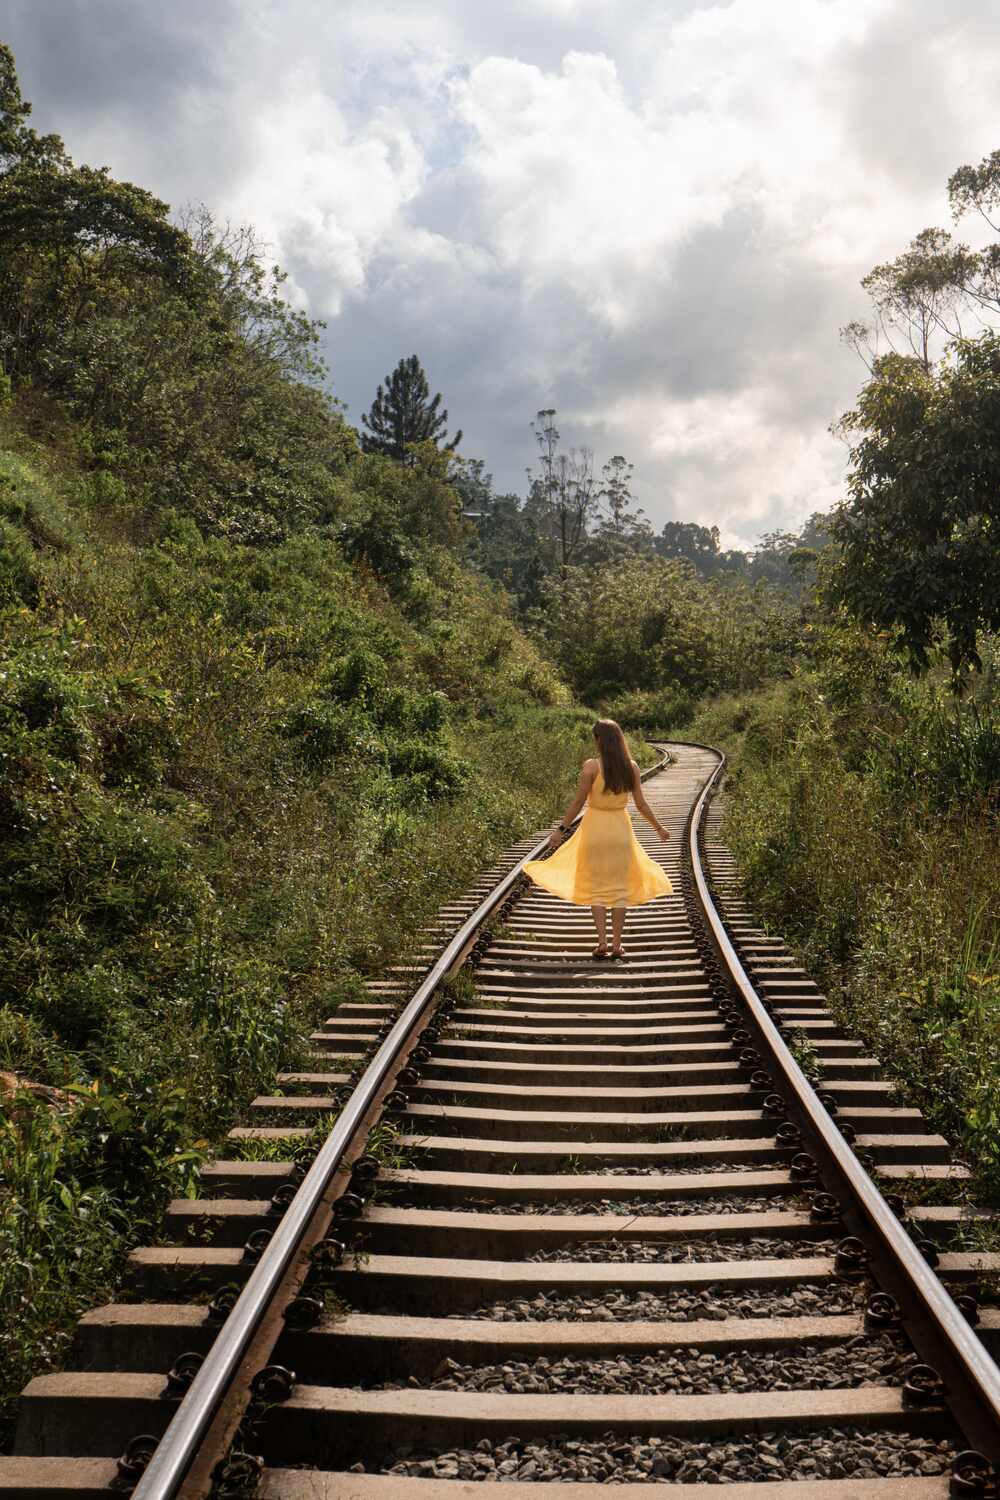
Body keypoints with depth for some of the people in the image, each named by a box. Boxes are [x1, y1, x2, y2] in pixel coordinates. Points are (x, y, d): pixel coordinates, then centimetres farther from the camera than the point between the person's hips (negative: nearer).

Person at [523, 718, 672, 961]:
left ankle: (602, 942, -1)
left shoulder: (591, 766, -12)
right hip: (621, 828, 3)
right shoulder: (631, 767, -2)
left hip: (595, 827, -2)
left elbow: (578, 802, -10)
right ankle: (616, 945, 10)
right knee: (619, 887, 10)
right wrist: (658, 827, 16)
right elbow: (641, 804, 2)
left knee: (597, 886, 9)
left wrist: (561, 829, -1)